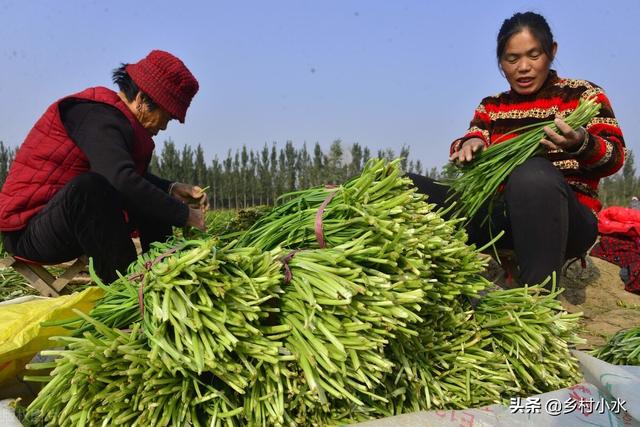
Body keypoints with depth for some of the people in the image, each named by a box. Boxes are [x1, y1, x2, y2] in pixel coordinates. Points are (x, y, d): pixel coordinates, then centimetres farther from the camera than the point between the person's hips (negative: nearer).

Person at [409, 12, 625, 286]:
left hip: (568, 218, -4)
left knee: (534, 172, -39)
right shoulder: (491, 106, 17)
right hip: (500, 216, 4)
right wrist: (470, 146, -20)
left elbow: (615, 157, -3)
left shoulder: (583, 94, 6)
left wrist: (581, 145, -26)